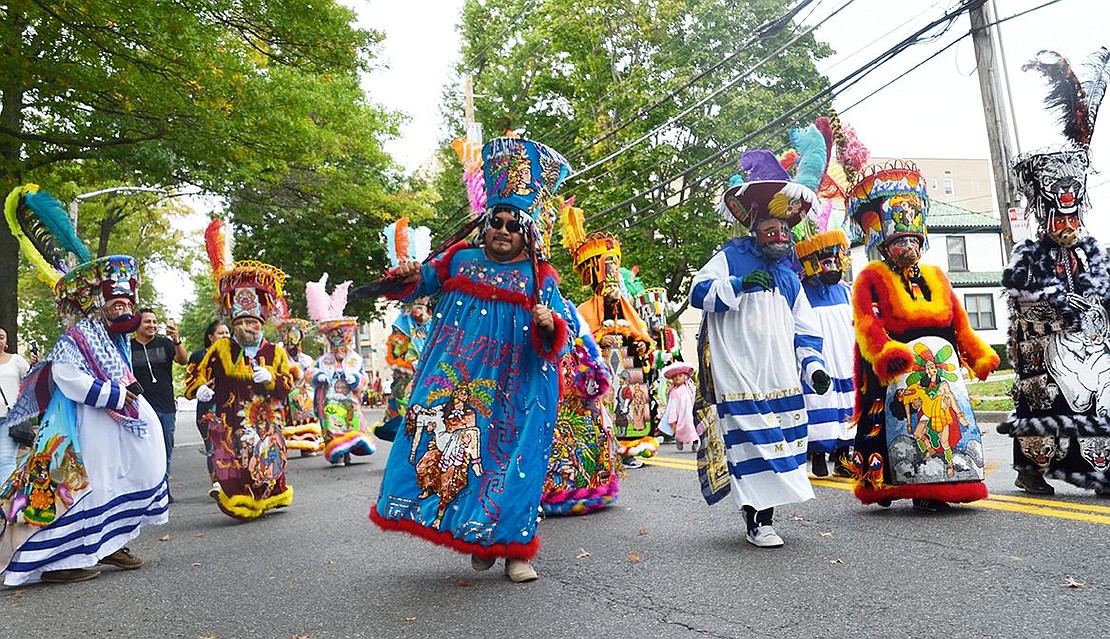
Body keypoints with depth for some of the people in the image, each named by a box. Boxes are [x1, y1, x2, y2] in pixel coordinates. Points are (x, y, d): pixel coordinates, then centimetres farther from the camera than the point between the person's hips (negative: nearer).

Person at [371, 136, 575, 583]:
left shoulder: (540, 278, 2)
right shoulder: (460, 259, 9)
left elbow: (566, 332, -1)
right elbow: (422, 283, 22)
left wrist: (550, 324, -23)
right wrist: (409, 278, 0)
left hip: (511, 391, -2)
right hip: (454, 384, 3)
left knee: (510, 458, -3)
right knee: (448, 447, 2)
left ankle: (514, 548, 12)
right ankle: (478, 542, 19)